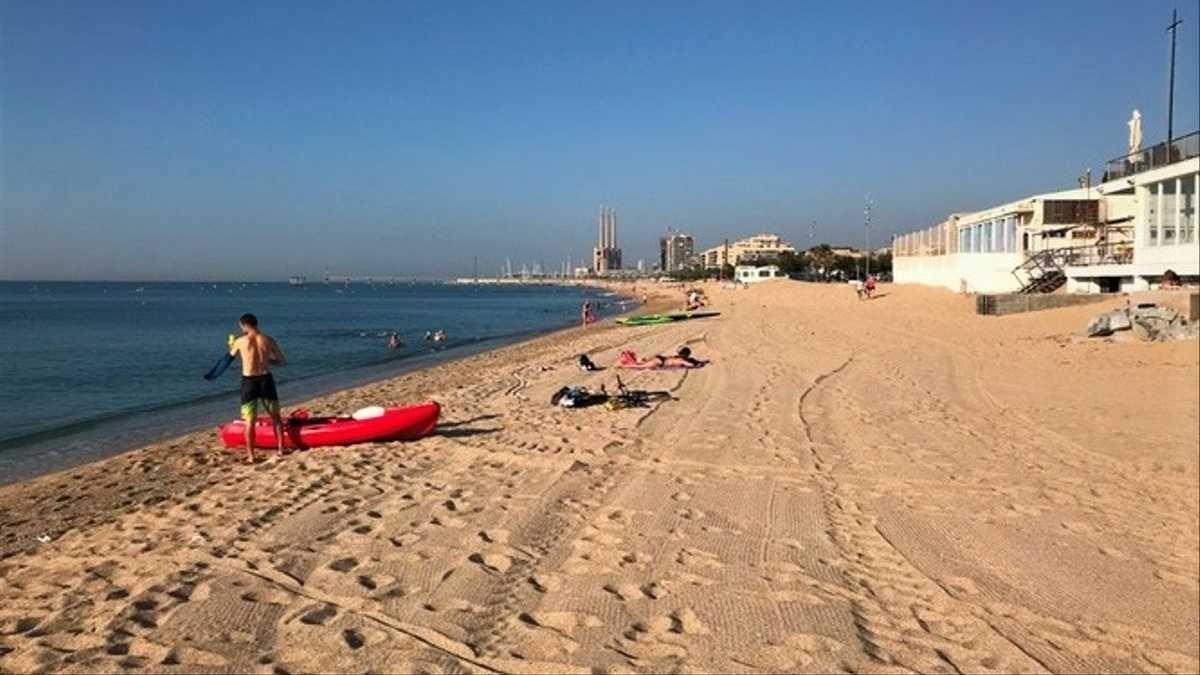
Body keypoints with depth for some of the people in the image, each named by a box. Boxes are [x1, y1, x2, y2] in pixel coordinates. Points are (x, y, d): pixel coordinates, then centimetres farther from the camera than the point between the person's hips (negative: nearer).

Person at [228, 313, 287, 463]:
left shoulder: (240, 341, -3)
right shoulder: (269, 340, -2)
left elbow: (231, 354, 21)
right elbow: (283, 362, 3)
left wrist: (232, 344, 43)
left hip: (249, 381, -1)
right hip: (266, 380, 1)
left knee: (250, 421, 5)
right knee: (275, 417, 16)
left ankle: (250, 455, 6)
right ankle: (281, 449, 17)